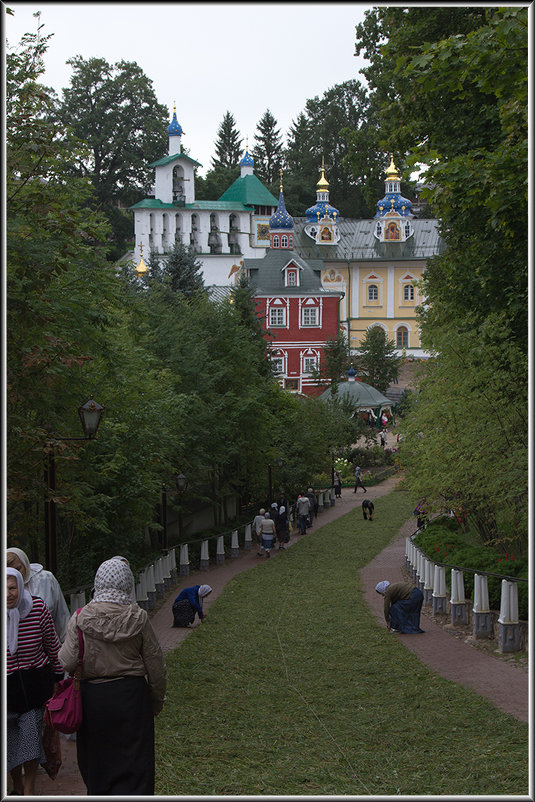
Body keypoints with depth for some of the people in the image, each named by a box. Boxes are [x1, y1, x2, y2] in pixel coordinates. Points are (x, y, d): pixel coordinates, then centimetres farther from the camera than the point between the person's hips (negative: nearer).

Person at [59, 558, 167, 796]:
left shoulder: (80, 619, -8)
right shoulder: (138, 618, -6)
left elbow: (67, 662, -11)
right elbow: (155, 664, -1)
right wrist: (157, 700, 12)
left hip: (92, 697, 1)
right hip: (131, 695, -1)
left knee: (96, 766, 15)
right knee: (133, 766, 3)